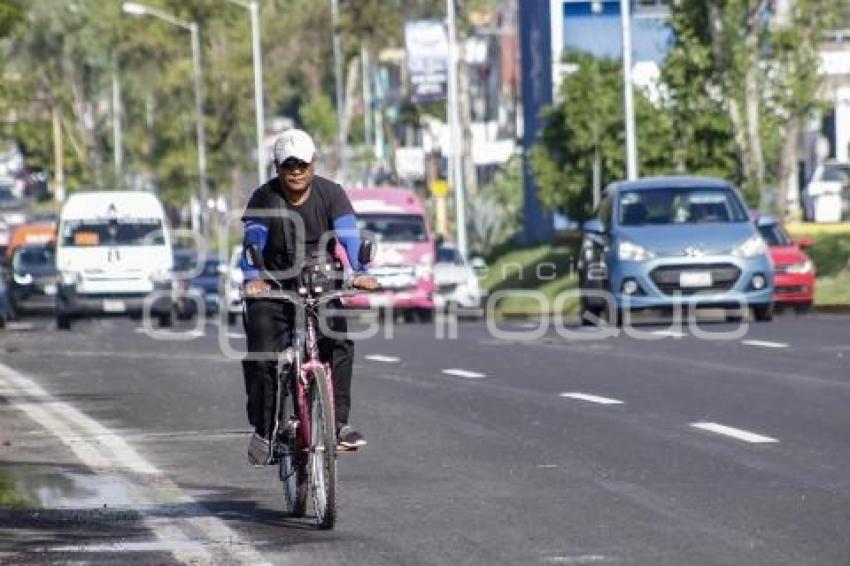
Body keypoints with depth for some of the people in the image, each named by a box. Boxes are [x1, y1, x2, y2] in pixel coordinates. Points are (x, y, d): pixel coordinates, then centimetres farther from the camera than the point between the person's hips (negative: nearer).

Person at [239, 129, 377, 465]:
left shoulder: (330, 194, -2)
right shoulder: (265, 198, -5)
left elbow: (348, 234, -15)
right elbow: (253, 240, -18)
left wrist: (360, 271, -33)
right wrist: (252, 279, -36)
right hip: (274, 288, 0)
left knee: (338, 344, -21)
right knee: (262, 355, -14)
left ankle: (339, 421, -16)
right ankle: (263, 430, 0)